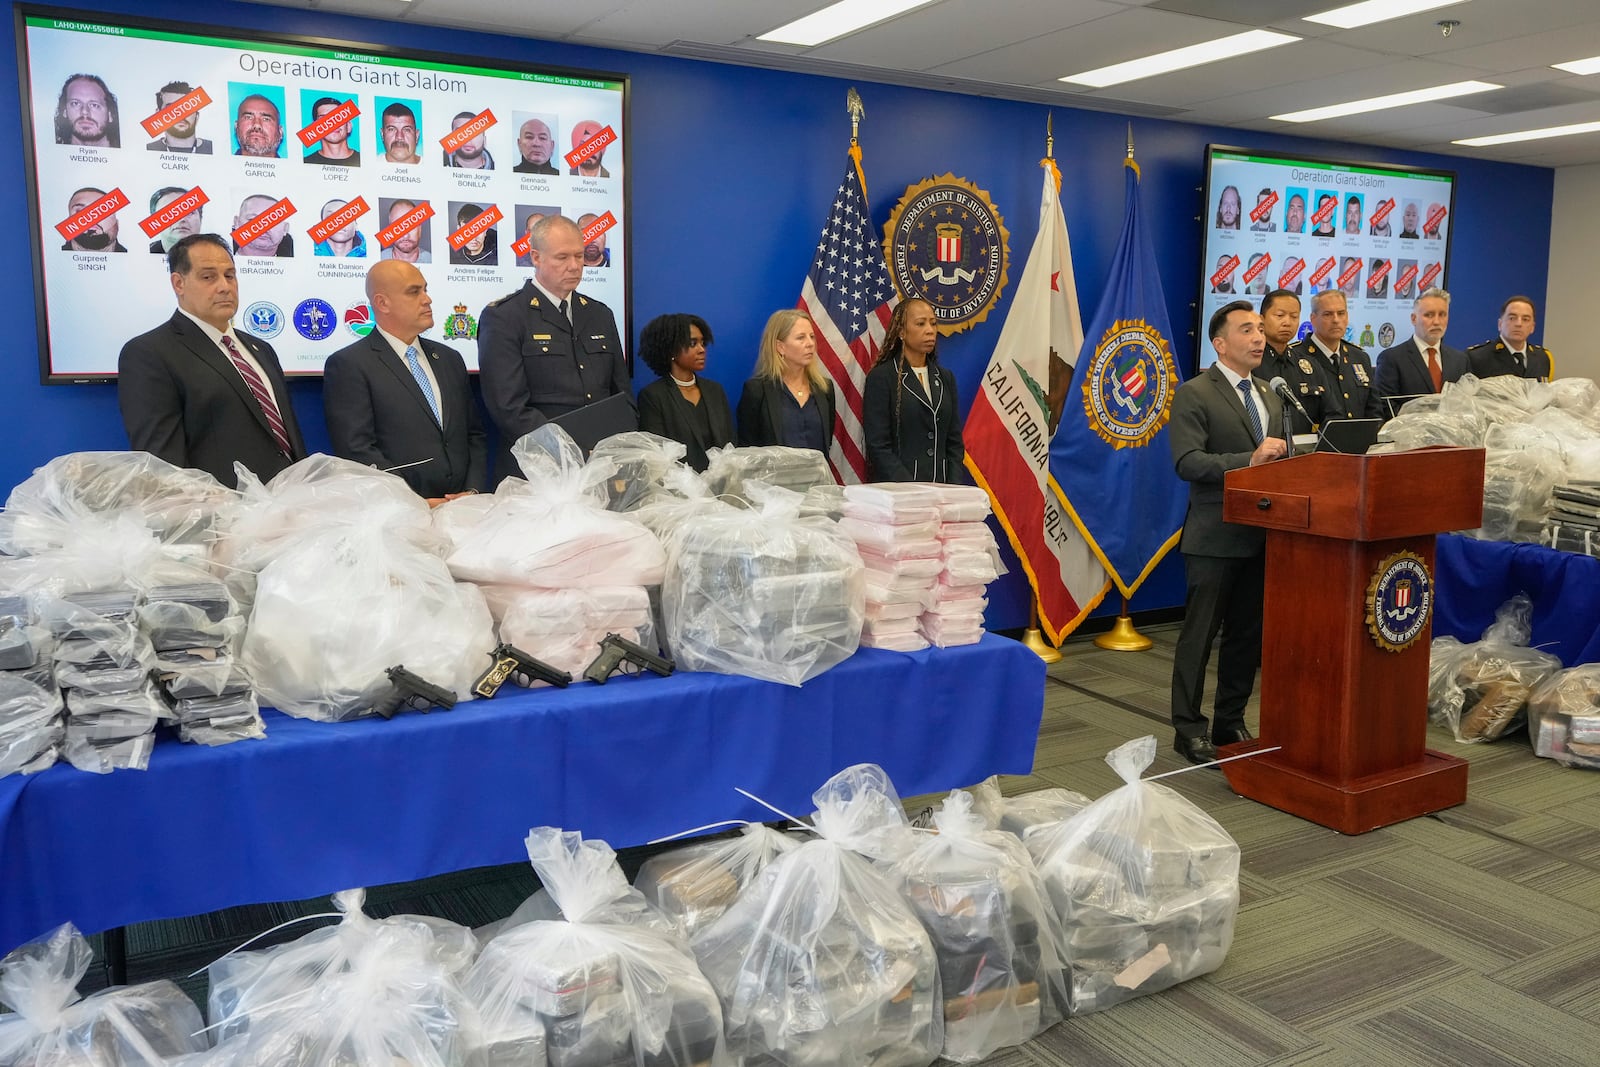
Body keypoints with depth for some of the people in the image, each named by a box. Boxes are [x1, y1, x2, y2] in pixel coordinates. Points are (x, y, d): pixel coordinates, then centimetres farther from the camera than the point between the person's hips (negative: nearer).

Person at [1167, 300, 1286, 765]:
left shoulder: (1269, 396, 16)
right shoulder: (1194, 394, -8)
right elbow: (1187, 462, -19)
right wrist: (1249, 460, -26)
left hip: (1261, 535, 8)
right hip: (1215, 537, -7)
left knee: (1248, 635, 14)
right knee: (1199, 636, 1)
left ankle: (1230, 723, 27)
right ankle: (1188, 730, 11)